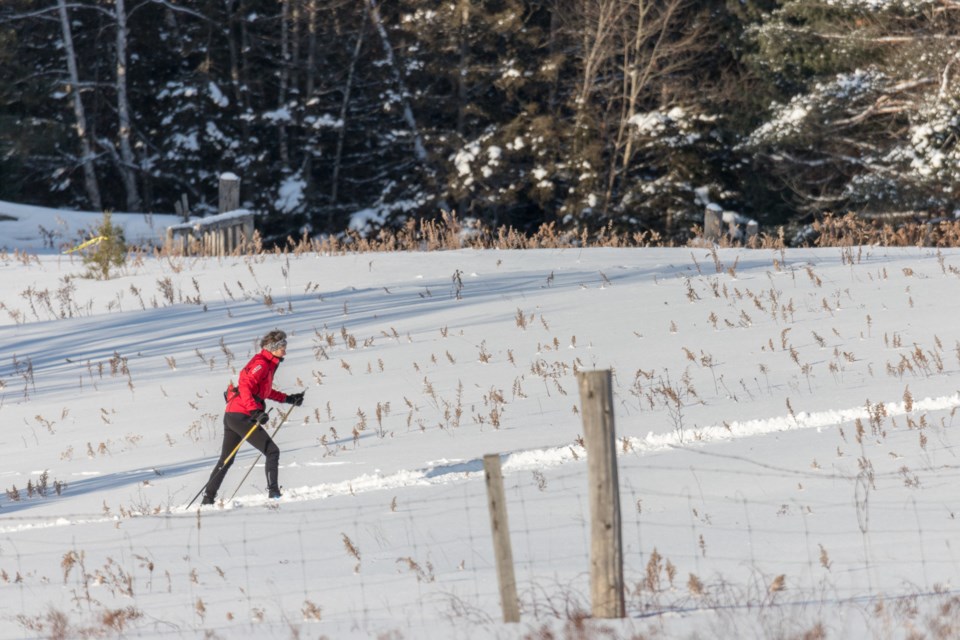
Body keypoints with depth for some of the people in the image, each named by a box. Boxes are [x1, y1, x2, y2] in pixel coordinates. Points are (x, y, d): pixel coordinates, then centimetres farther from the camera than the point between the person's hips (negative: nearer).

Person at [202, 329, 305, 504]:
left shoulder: (267, 365, 18)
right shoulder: (261, 364, -12)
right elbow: (245, 386, -24)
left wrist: (288, 398, 29)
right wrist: (255, 411, -34)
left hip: (231, 416, 10)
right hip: (241, 416, -10)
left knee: (226, 460, 16)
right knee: (272, 451, -8)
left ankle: (208, 498, 18)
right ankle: (273, 493, -14)